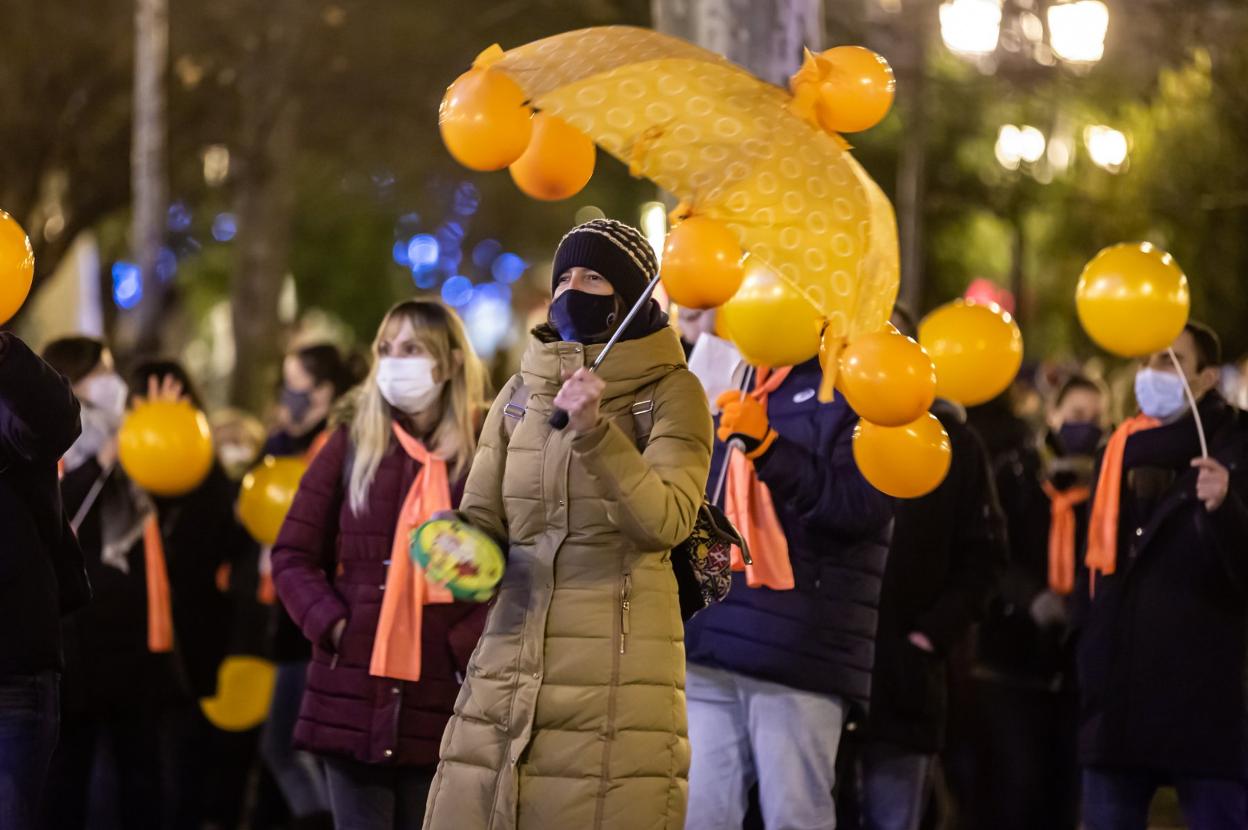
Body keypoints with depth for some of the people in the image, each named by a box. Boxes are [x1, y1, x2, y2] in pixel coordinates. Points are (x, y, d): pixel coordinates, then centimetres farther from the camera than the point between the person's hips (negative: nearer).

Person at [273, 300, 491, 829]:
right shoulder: (354, 442, 8)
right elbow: (293, 555, 10)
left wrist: (468, 642, -13)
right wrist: (332, 625, -5)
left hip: (440, 699, -1)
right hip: (354, 689, 1)